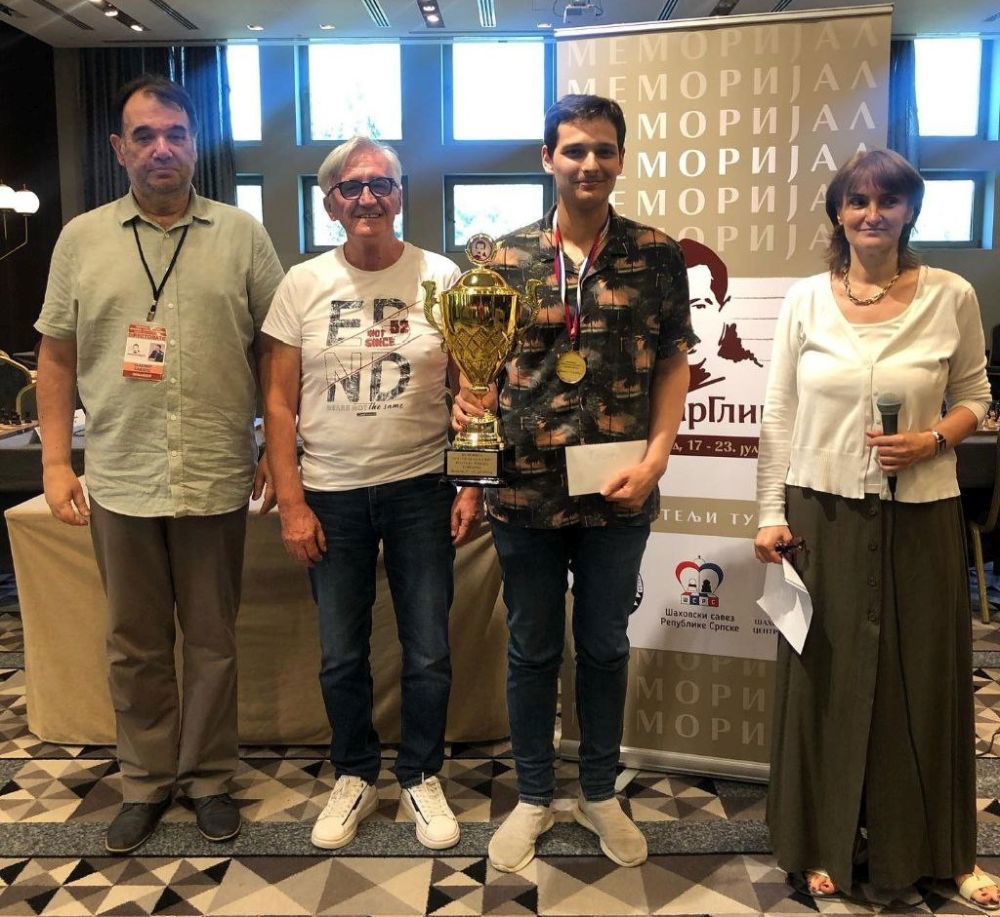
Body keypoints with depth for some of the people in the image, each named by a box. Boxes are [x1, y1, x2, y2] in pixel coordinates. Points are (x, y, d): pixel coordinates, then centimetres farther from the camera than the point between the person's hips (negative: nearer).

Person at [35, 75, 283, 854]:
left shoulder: (241, 234, 1)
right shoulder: (82, 239, 6)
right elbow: (57, 357, 8)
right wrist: (55, 462, 3)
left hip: (217, 481, -1)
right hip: (120, 482, 2)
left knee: (212, 640, 11)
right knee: (135, 644, 13)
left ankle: (210, 779, 28)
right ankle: (147, 782, 31)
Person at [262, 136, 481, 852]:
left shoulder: (441, 278, -1)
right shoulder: (304, 284, 1)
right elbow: (280, 402, 2)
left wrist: (471, 485, -4)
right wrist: (291, 502, -4)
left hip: (421, 488, -1)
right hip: (332, 493, 1)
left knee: (429, 652, 6)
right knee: (341, 655, 11)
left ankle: (422, 778, 29)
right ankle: (355, 778, 33)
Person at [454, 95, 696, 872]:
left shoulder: (657, 254, 0)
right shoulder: (506, 256, 1)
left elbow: (674, 363, 2)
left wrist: (656, 458, -9)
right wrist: (468, 400, -15)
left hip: (618, 494, 0)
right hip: (526, 490, 0)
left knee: (605, 647, 15)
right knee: (532, 651, 14)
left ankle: (600, 794, 36)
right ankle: (533, 798, 33)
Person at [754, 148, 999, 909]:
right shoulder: (805, 299, 0)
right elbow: (779, 414, 1)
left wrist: (932, 440, -13)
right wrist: (770, 513, -2)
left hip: (920, 515, 0)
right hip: (825, 512, 0)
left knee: (925, 676, 10)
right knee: (824, 674, 8)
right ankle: (824, 842, 26)